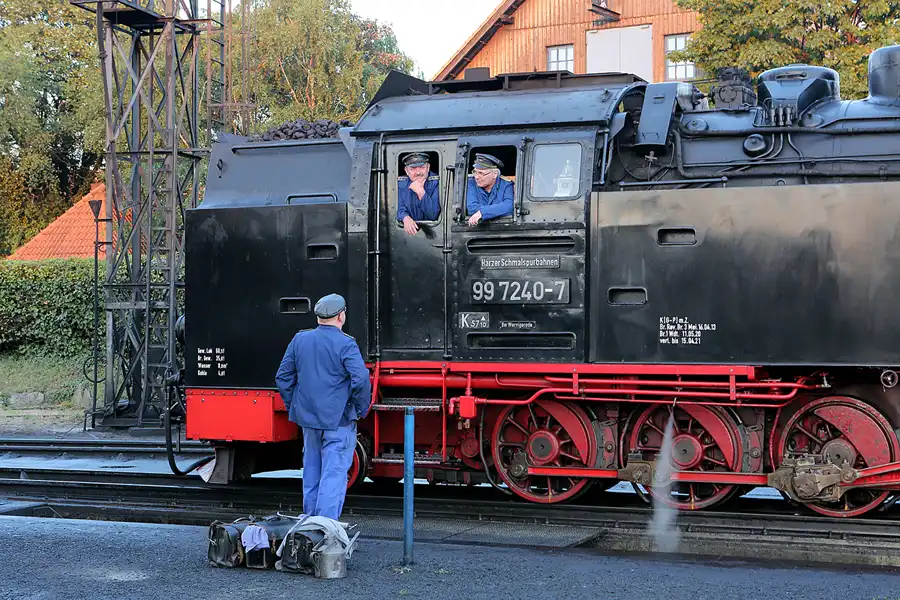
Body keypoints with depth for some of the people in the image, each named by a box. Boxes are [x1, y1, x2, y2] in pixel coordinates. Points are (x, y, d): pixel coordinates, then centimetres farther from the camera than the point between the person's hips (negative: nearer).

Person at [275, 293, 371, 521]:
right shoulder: (345, 344, -12)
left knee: (312, 472, 16)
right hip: (339, 420, -6)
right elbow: (360, 380, -21)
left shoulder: (300, 340, 6)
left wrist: (293, 407, 18)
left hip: (308, 417, 6)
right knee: (334, 473, -4)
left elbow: (283, 377, 11)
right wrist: (361, 409, -7)